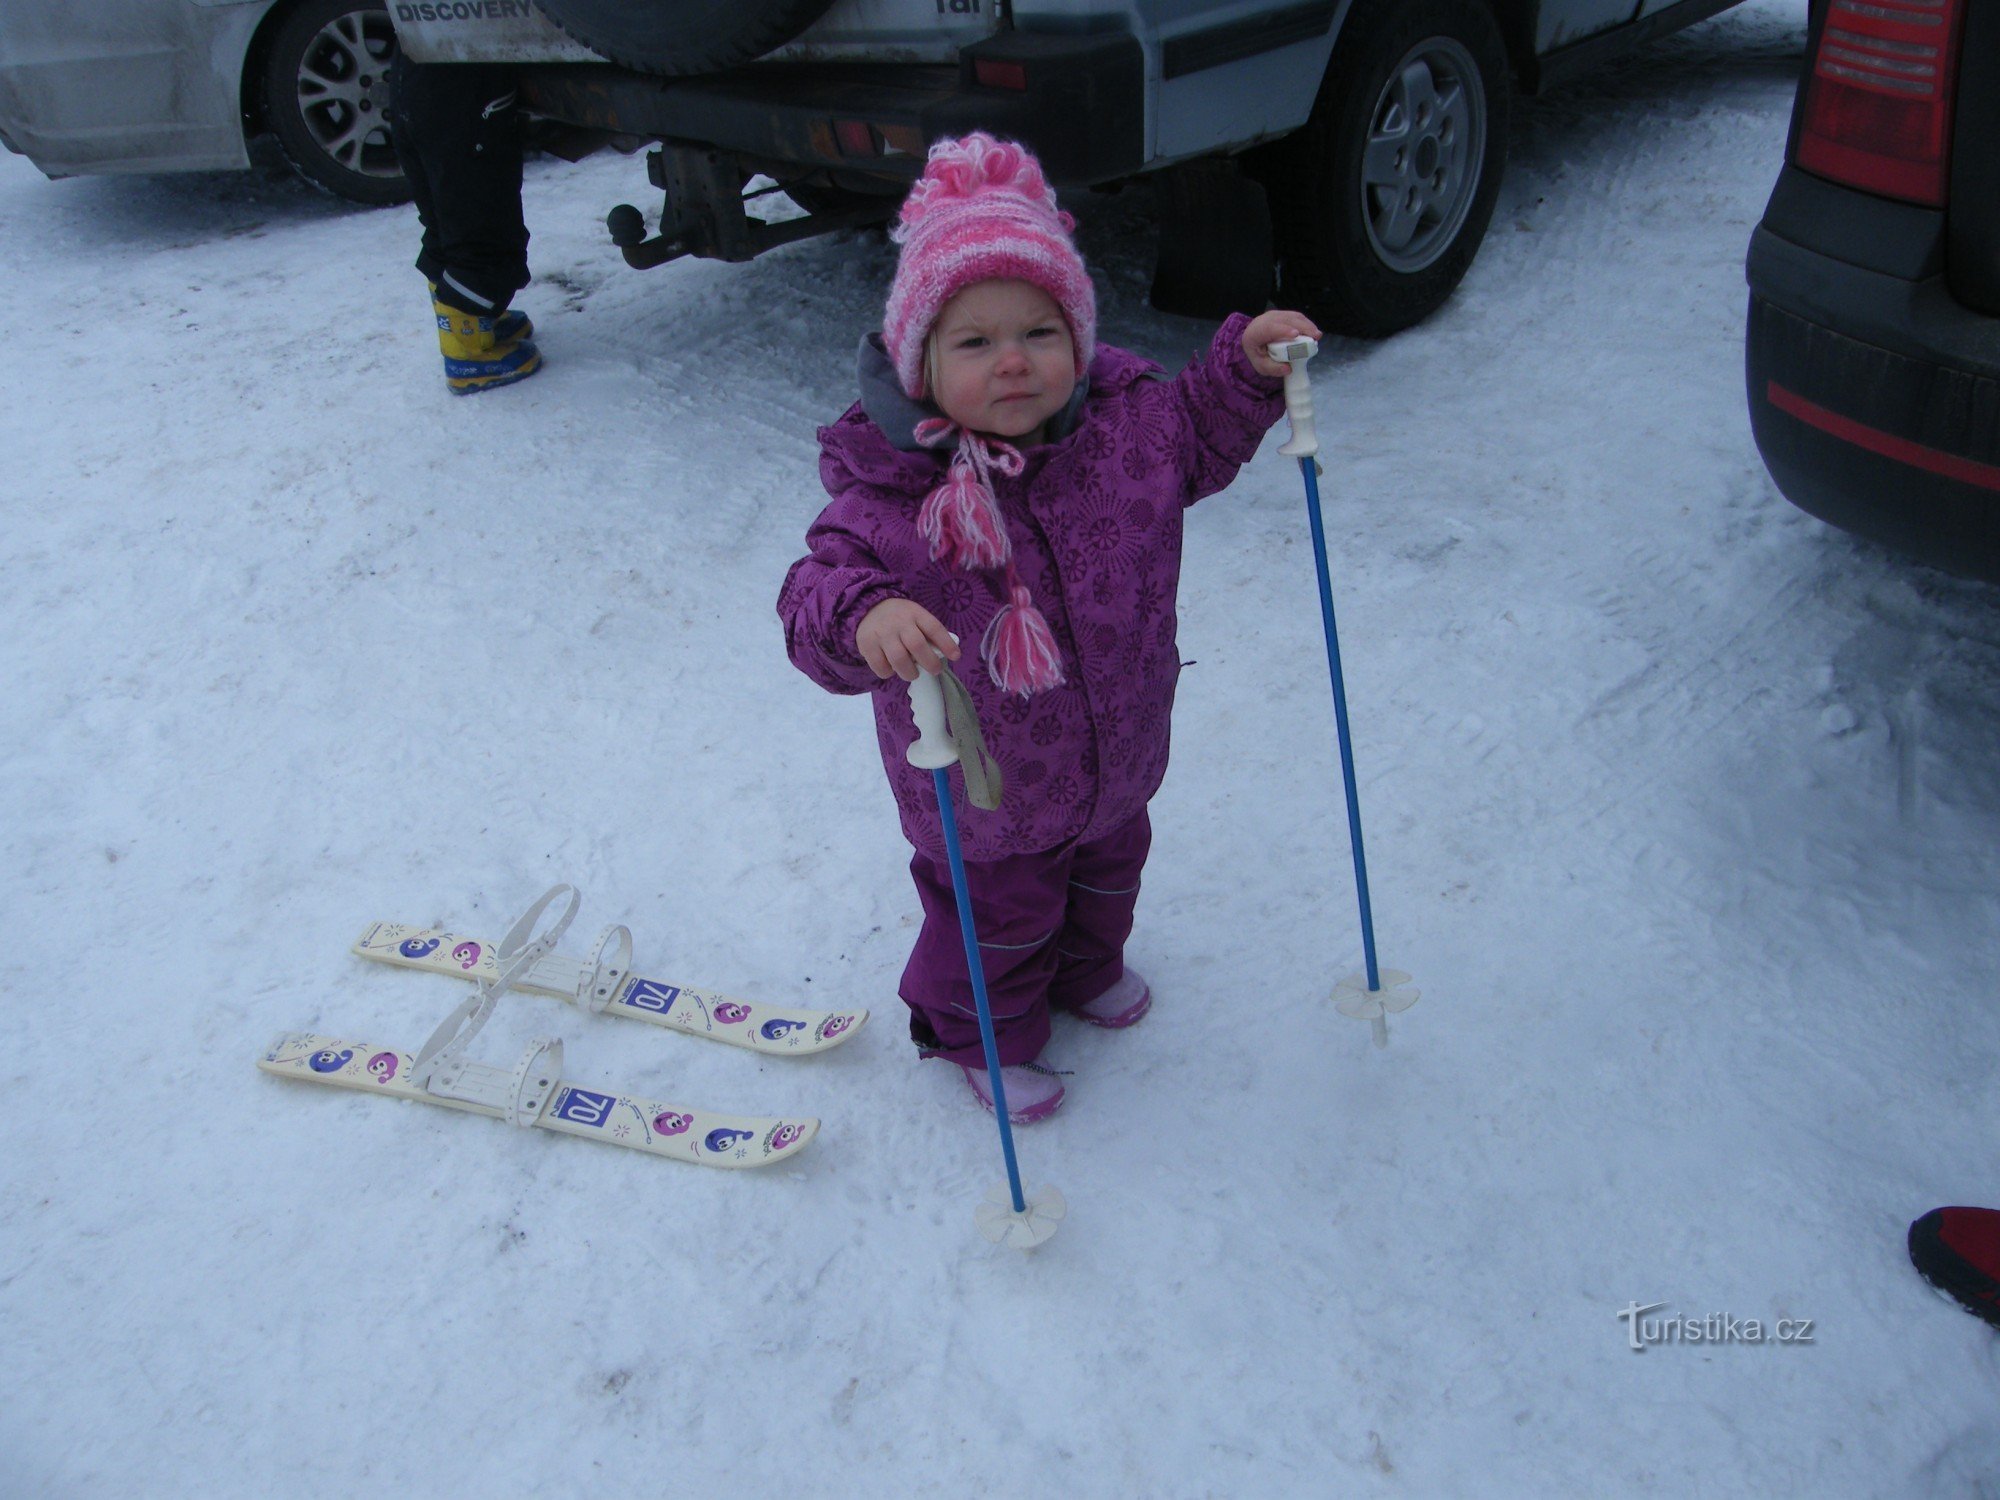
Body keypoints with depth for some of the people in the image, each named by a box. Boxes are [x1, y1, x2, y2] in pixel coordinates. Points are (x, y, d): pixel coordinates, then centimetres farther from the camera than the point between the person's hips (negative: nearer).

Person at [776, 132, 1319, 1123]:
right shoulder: (893, 493, -30)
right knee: (1003, 920, 18)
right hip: (987, 797, -5)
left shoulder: (1126, 423, -13)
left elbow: (1196, 443, 8)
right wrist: (863, 618, -55)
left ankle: (1086, 970, 67)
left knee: (1108, 877, 32)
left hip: (1116, 762, 6)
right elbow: (819, 589, -33)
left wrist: (1246, 366, -6)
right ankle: (981, 1034, 51)